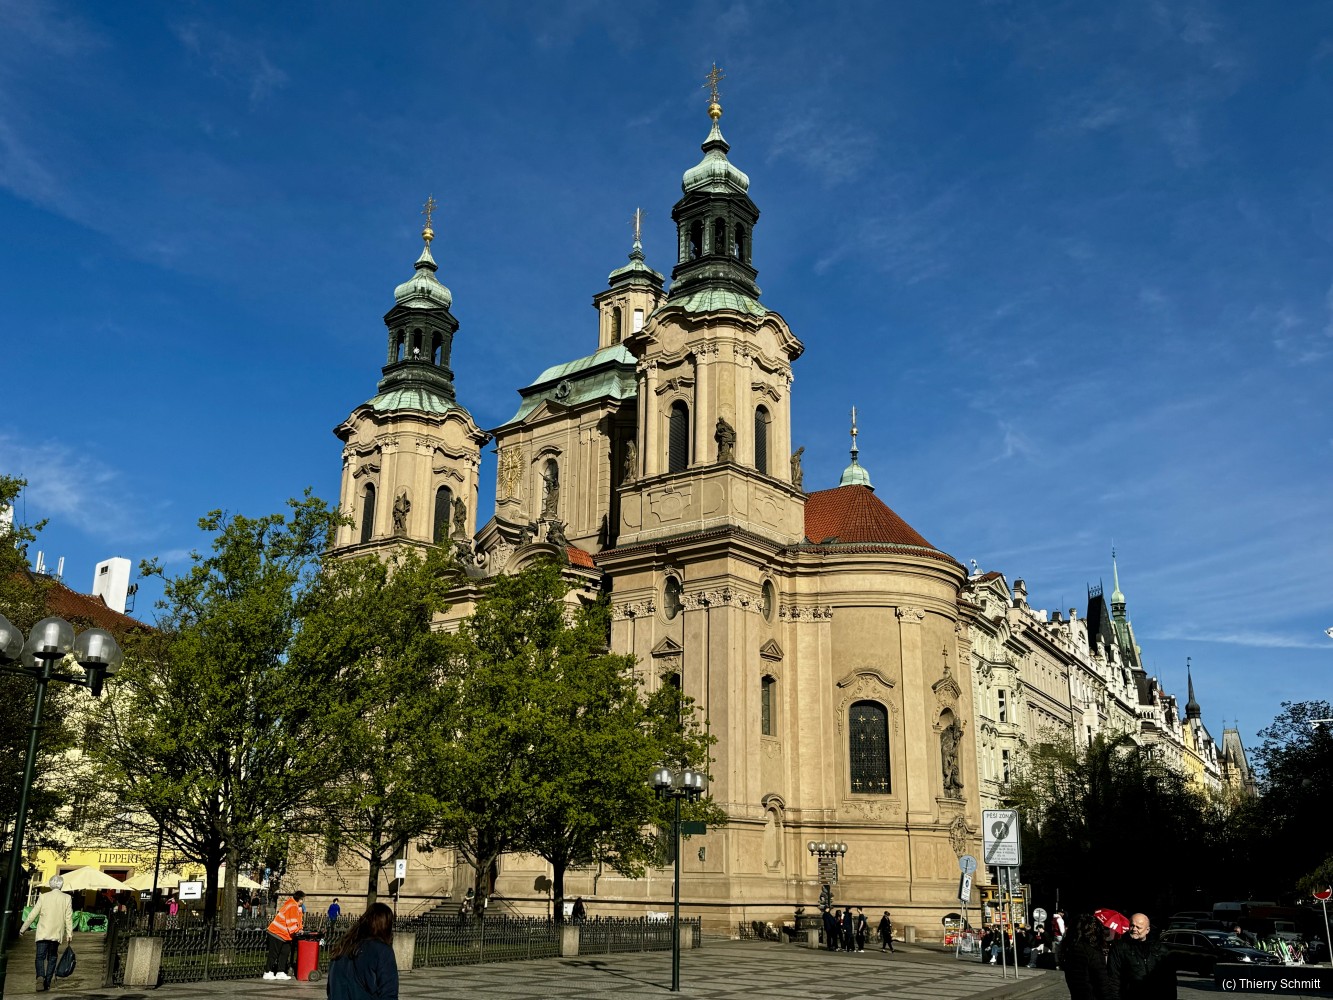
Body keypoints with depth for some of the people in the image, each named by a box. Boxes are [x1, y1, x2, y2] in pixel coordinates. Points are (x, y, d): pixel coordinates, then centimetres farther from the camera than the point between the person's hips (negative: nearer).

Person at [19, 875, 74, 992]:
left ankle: (40, 976, -25)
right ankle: (47, 982, 8)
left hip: (43, 933, -1)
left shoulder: (43, 897, -3)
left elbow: (33, 914, 0)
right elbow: (69, 917, -1)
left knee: (40, 956, -1)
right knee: (52, 958, 12)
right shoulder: (66, 898, 0)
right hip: (57, 934, 1)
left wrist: (23, 928, 11)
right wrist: (69, 933, 4)